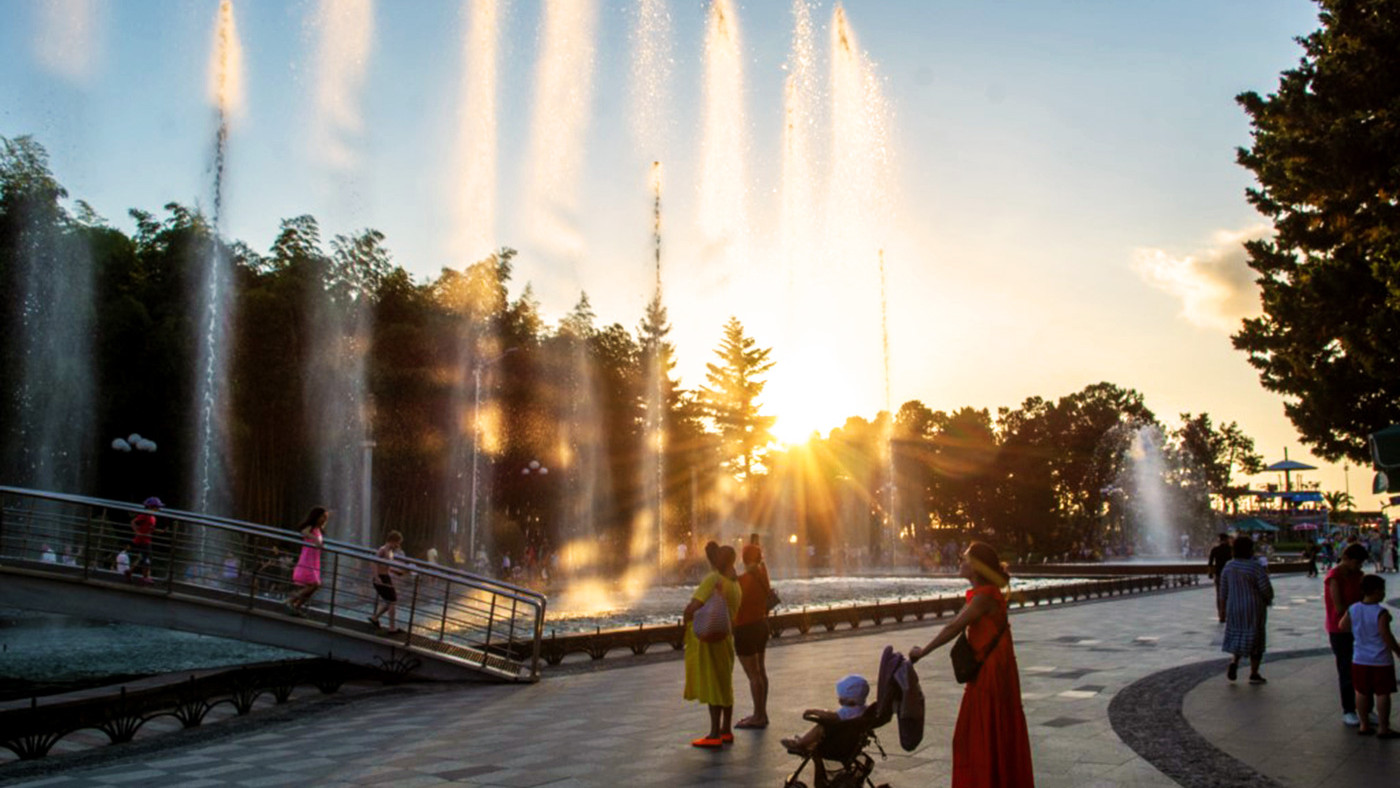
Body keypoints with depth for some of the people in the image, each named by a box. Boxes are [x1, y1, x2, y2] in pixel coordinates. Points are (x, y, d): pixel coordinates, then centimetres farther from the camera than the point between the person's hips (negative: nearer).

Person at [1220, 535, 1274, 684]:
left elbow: (1223, 592, 4)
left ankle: (1234, 662, -1)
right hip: (1254, 609, -4)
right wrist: (1268, 600, 7)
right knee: (1255, 639, 9)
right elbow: (1267, 591, -14)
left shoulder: (1228, 566, -1)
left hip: (1234, 609, 4)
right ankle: (1254, 674, 14)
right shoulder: (1256, 568, -17)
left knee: (1238, 635, 21)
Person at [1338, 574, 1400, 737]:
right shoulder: (1381, 613, -18)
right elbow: (1386, 636, -19)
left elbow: (1343, 626, 6)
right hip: (1381, 661, -5)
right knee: (1382, 694, 4)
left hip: (1360, 660, 5)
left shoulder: (1352, 610, -2)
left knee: (1362, 693, 13)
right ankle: (1384, 729, 9)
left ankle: (1364, 725, 22)